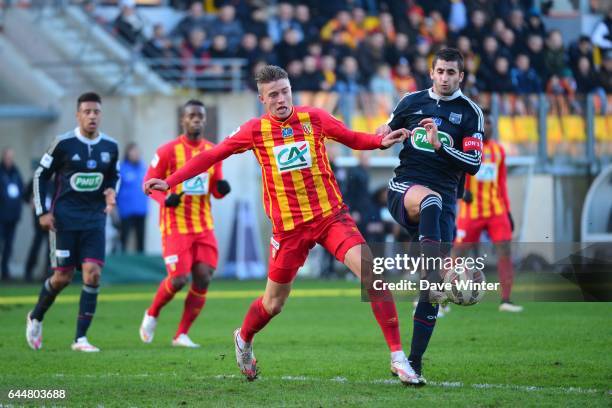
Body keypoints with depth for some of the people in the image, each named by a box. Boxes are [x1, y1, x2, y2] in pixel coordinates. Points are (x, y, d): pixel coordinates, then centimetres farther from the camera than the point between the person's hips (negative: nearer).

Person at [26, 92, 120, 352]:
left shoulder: (110, 146, 3)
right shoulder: (63, 143, -8)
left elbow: (114, 176, 21)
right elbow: (40, 175, 1)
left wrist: (111, 192, -2)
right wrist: (42, 212, -5)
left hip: (94, 220, 3)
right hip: (64, 220, -3)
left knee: (93, 273, -12)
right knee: (63, 277, -1)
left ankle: (81, 338, -5)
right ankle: (35, 317, 29)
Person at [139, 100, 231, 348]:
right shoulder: (168, 151, -6)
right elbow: (149, 182, -2)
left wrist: (221, 188, -8)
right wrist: (164, 199, -20)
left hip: (204, 226, 5)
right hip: (175, 226, -5)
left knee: (203, 278, -6)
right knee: (178, 279, -12)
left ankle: (182, 335, 5)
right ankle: (152, 314, 19)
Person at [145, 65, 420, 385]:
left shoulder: (314, 118, -1)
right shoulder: (255, 130, -2)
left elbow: (353, 139, 9)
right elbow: (211, 156, 5)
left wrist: (382, 141, -12)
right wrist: (169, 182, 0)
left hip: (331, 214, 0)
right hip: (288, 226, 0)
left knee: (371, 275, -18)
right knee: (273, 303, 9)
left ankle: (398, 357, -14)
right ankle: (243, 340, 44)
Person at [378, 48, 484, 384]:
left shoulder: (470, 113, 6)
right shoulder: (412, 101, 11)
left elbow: (474, 164, -2)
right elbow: (383, 136, 25)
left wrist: (440, 145, -14)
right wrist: (385, 136, 3)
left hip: (443, 200, 1)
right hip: (404, 188, -1)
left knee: (432, 293, -3)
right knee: (431, 200, -41)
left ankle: (414, 362, 3)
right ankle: (434, 277, -55)